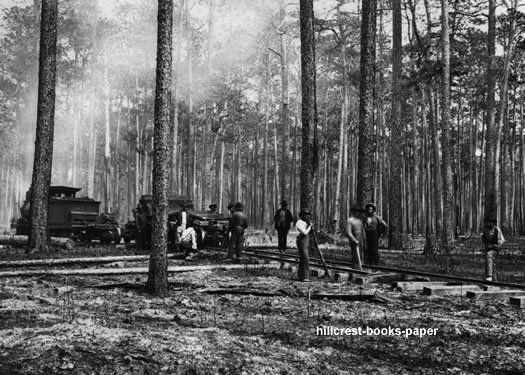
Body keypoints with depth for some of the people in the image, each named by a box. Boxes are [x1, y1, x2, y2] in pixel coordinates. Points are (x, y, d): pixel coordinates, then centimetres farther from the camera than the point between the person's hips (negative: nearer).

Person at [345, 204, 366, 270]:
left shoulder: (360, 220, 15)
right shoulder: (349, 221, -8)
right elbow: (348, 233, -16)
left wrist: (365, 242, 15)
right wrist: (355, 240, -23)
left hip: (361, 243, 8)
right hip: (354, 244, -8)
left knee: (361, 259, 9)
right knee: (357, 259, -11)